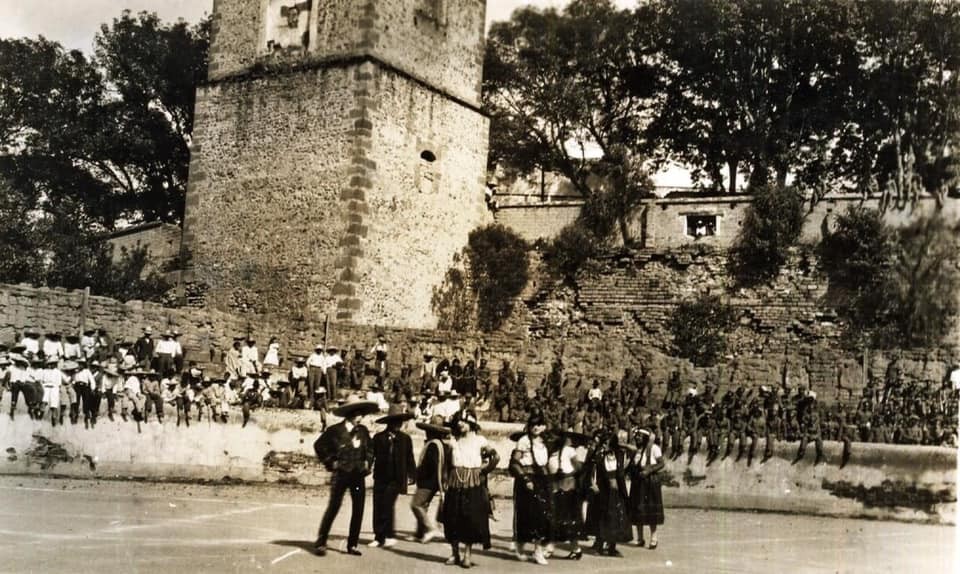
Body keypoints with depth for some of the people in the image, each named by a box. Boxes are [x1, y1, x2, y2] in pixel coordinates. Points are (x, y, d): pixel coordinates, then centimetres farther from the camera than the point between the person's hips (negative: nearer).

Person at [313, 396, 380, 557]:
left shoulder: (363, 431, 8)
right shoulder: (335, 430, -7)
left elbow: (369, 449, 23)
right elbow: (319, 445, 0)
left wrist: (367, 463, 10)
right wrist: (330, 462, -2)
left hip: (358, 475, 5)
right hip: (341, 474, -5)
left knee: (358, 511, 3)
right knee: (333, 508, -6)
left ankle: (352, 545, 12)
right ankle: (320, 543, 2)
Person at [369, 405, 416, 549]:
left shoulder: (405, 438, 4)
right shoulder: (378, 437, 3)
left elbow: (410, 459, 7)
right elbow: (371, 455, 4)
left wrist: (412, 475, 5)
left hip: (396, 479, -2)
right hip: (380, 478, 2)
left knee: (388, 505, -13)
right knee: (378, 508, 3)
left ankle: (390, 536, -1)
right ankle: (379, 537, 13)